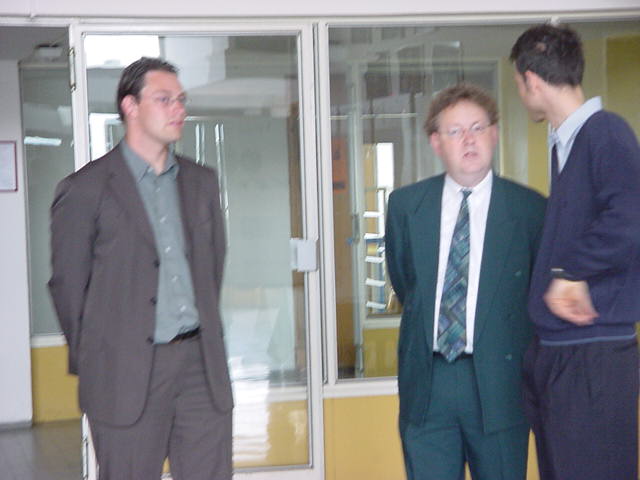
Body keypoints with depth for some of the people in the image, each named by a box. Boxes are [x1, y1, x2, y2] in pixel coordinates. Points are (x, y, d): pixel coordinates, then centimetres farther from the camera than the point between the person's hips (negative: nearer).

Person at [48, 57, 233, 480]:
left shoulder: (202, 182, 12)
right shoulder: (86, 189, -3)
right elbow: (68, 285, 1)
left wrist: (206, 334, 14)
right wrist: (92, 362, 5)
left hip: (202, 366, 4)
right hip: (127, 373, -4)